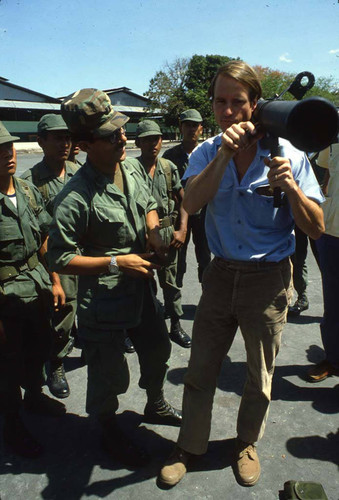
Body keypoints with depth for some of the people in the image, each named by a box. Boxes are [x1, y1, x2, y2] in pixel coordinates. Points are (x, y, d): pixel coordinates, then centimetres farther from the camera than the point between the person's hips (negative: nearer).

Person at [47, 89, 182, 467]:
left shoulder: (129, 168, -2)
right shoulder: (76, 197, -25)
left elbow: (148, 204, 16)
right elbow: (60, 259, -22)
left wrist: (154, 232, -5)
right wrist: (117, 262, -24)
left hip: (142, 287, 8)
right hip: (104, 301, -7)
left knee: (157, 350, 25)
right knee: (109, 374, 11)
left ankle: (155, 406, 55)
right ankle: (109, 431, 42)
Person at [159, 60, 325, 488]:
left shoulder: (286, 153, -10)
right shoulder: (207, 152, -2)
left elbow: (316, 229, -11)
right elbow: (191, 203, -21)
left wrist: (290, 187, -27)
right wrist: (225, 152, -29)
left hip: (268, 279, -1)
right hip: (221, 274, 2)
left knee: (259, 376, 17)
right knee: (200, 371, 13)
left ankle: (246, 443, 44)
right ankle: (188, 447, 37)